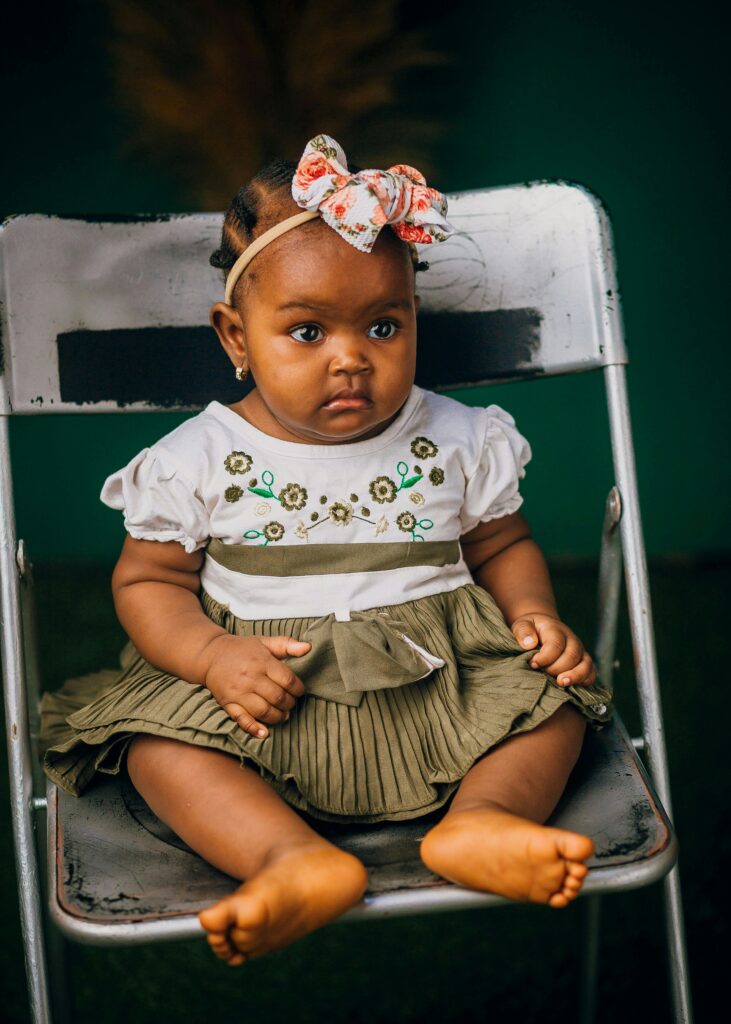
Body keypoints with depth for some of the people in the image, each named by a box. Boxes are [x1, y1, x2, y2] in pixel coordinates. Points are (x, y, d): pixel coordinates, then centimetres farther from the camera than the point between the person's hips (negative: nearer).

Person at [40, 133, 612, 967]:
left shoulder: (456, 442, 2)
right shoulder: (200, 460, -3)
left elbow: (502, 546, 14)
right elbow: (147, 580, 3)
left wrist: (534, 614, -7)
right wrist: (213, 655, -16)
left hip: (439, 684, 2)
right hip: (268, 696, -1)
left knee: (550, 699, -17)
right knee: (156, 733, -25)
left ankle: (482, 818, -36)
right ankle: (293, 857, -42)